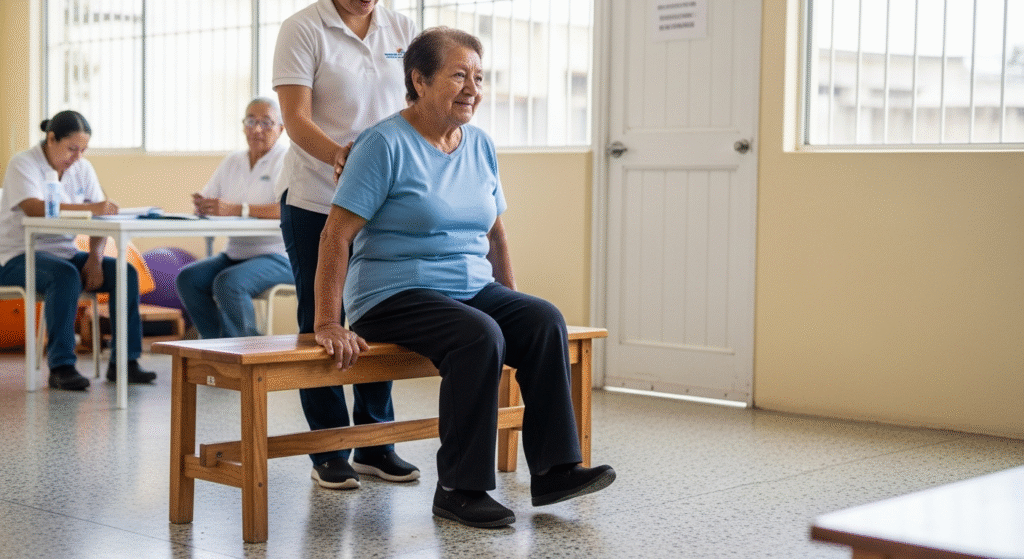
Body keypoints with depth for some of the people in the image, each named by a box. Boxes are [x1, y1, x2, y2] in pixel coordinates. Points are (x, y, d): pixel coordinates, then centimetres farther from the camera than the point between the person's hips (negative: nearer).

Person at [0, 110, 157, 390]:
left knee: (126, 273, -15)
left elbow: (99, 219, 3)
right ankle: (61, 367, -32)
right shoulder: (23, 164, -11)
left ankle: (124, 362, -11)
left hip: (64, 252, 6)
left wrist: (95, 258, -15)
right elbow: (35, 208, -30)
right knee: (65, 275, -37)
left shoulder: (82, 168, 8)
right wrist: (90, 208, -40)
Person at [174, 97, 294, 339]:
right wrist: (201, 206, -13)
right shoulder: (233, 162, 17)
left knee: (228, 282, -31)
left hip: (278, 257, -7)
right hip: (235, 254, 8)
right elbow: (204, 201, 14)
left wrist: (237, 209, -30)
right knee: (187, 278, -13)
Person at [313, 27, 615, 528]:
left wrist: (512, 302, 16)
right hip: (395, 296, -6)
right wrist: (327, 324, -21)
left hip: (474, 289, 7)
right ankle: (458, 489, -23)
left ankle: (553, 469, -18)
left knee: (544, 321, -20)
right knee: (479, 337, -32)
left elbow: (494, 231, 21)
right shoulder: (386, 144, -9)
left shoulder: (480, 146, 12)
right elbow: (336, 236, -14)